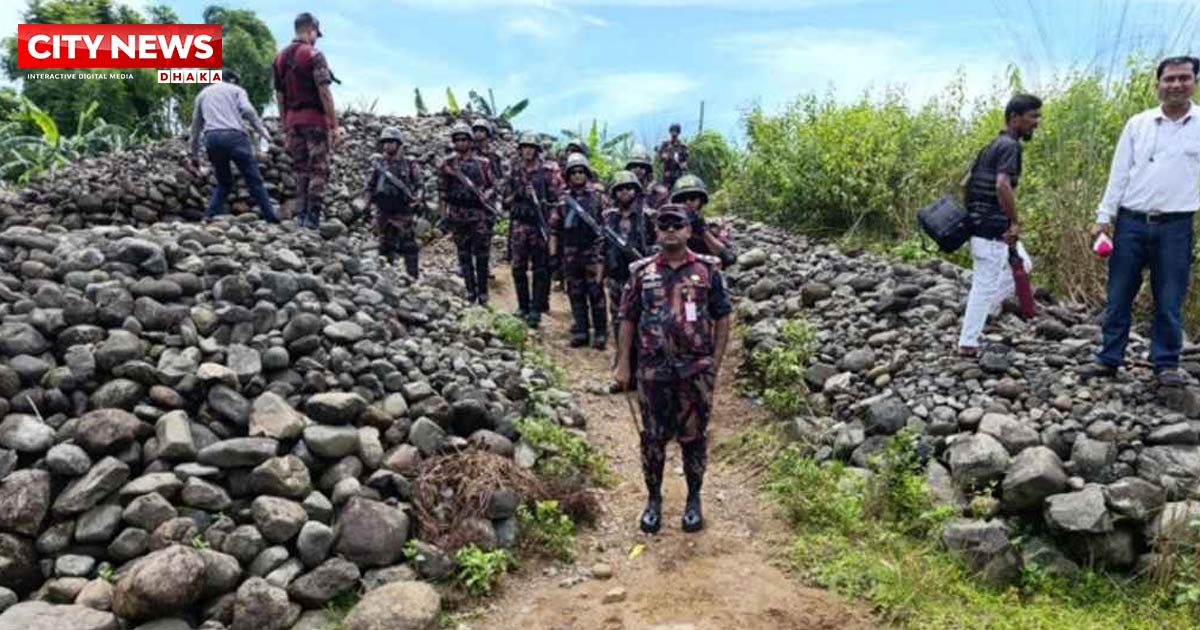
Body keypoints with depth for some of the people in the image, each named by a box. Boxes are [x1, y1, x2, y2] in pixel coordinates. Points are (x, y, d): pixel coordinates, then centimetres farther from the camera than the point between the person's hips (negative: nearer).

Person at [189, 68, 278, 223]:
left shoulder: (202, 94, 30)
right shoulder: (236, 89, 18)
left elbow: (195, 127, 29)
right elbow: (247, 110, -4)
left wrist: (195, 154, 32)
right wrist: (262, 131, -4)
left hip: (211, 138, 4)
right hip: (233, 135, -4)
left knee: (224, 183, 17)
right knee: (254, 180, -3)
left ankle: (209, 217, 3)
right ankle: (271, 218, -9)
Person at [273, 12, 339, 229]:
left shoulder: (280, 58, 12)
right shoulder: (314, 55, -9)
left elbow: (279, 95, 14)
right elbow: (324, 92, -15)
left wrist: (285, 125, 18)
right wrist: (335, 125, -13)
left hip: (292, 121, 7)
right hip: (315, 119, -6)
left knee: (301, 169, 13)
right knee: (318, 170, -3)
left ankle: (301, 216, 12)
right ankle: (313, 217, -8)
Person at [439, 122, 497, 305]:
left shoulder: (482, 163, 5)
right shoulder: (448, 164, 7)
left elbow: (493, 186, 9)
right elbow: (443, 190, 9)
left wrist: (487, 194, -10)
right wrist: (444, 213, 3)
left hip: (480, 214, -1)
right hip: (457, 214, 1)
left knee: (481, 255, -2)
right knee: (464, 255, 5)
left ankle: (482, 294, 4)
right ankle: (470, 293, 13)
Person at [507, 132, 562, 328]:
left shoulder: (548, 172, 0)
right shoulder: (515, 172, 12)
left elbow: (556, 197, -3)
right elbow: (507, 199, 15)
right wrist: (518, 193, -4)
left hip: (540, 225, -4)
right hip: (519, 225, 4)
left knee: (540, 270, 0)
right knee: (518, 268, 5)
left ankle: (536, 310, 2)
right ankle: (523, 306, 17)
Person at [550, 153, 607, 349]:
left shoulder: (596, 197, 2)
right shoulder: (563, 200, 9)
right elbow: (554, 228, 10)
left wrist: (604, 252, -6)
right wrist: (553, 252, 3)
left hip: (593, 251, -3)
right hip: (570, 253, 3)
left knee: (596, 293, -2)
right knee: (575, 294, 7)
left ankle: (600, 333, 5)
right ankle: (580, 333, 16)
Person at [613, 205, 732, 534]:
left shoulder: (708, 270, 1)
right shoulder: (641, 272, 4)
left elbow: (722, 317, 4)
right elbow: (628, 319, 6)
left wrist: (715, 362, -2)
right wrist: (623, 364, 2)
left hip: (696, 370, -1)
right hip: (653, 370, 1)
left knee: (694, 436, 8)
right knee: (653, 437, 8)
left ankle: (693, 500, 25)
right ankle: (653, 500, 25)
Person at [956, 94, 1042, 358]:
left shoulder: (992, 146, 15)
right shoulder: (1010, 146, -15)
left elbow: (968, 182, 19)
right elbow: (1002, 185, -29)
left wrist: (973, 215, 22)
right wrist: (1015, 222, -21)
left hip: (981, 224, 10)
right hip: (993, 228, -10)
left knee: (1023, 264, 22)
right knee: (985, 284, -2)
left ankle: (984, 310, 20)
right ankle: (968, 344, 5)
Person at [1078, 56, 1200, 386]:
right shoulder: (1137, 124, 6)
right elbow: (1119, 173, 6)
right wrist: (1104, 216, 0)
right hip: (1131, 222, 1)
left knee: (1169, 302, 5)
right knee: (1118, 297, 6)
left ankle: (1166, 364, 16)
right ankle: (1108, 359, 15)